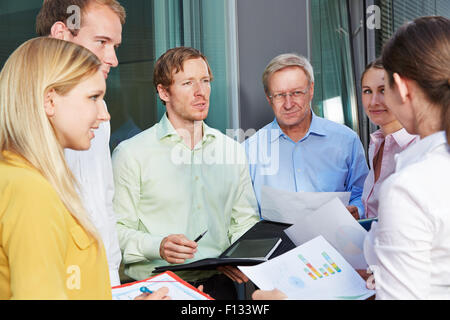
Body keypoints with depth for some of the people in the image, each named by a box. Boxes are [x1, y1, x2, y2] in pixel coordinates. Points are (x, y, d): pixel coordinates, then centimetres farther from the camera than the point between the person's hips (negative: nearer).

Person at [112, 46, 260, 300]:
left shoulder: (233, 151, 15)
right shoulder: (130, 153, 2)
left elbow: (245, 222, 18)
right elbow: (118, 229, -3)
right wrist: (158, 246, -19)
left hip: (219, 283, 3)